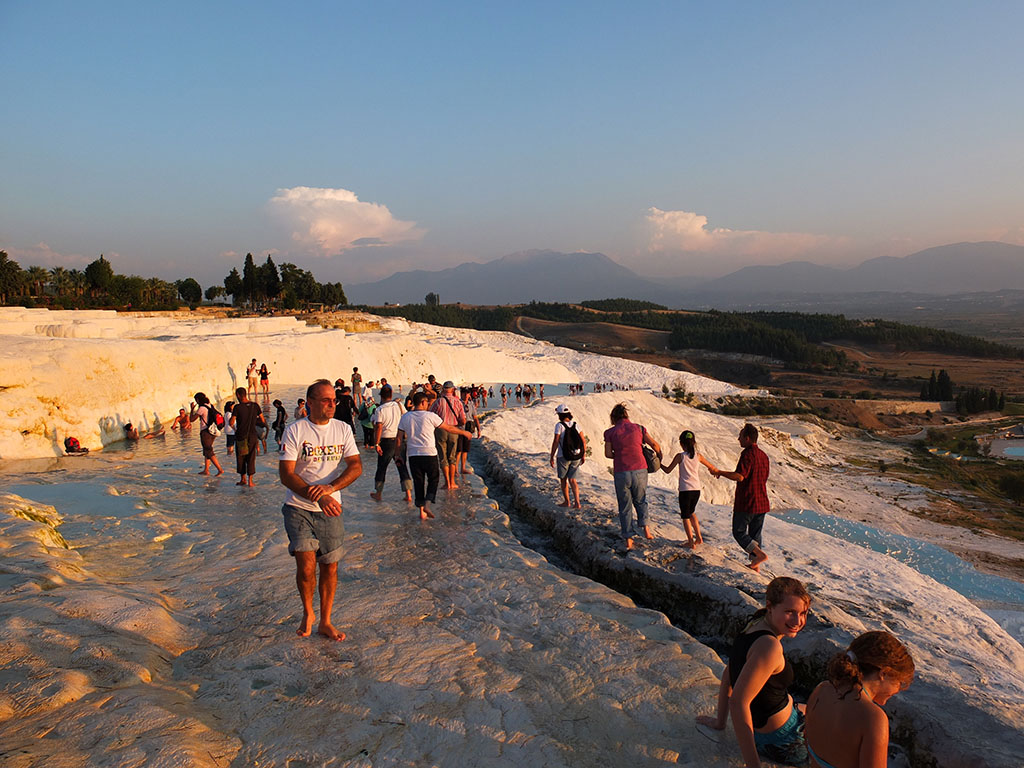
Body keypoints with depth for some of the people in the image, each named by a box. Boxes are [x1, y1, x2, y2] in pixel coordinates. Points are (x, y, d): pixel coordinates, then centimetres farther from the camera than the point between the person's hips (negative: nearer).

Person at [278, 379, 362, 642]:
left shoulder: (342, 429, 2)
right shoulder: (295, 430, -8)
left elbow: (356, 466, -4)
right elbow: (286, 473, -13)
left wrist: (330, 487, -21)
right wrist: (316, 496, -24)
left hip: (330, 510, 3)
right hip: (299, 508, -3)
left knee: (330, 567, 8)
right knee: (306, 565, -11)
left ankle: (325, 622, 26)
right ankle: (307, 613, 17)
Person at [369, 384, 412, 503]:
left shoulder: (379, 410, -9)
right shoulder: (399, 405, 1)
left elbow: (379, 427, -15)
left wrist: (376, 444, -12)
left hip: (386, 440, -3)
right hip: (399, 439, 3)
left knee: (382, 466, 11)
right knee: (402, 466, 7)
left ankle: (378, 493, 23)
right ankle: (408, 494, 2)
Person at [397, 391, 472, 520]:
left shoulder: (405, 417, 4)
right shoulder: (430, 416, -6)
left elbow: (399, 438, 5)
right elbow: (448, 428, 2)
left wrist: (398, 454, 16)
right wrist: (464, 432, 15)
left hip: (413, 455, 3)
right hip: (429, 453, -3)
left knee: (418, 482, 11)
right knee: (433, 479, 12)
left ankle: (421, 510, 12)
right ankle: (427, 504, -5)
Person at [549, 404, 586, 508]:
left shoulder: (559, 425, -13)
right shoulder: (575, 425, 2)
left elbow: (555, 442, -15)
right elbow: (583, 441, 3)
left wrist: (552, 457, -7)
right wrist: (583, 455, 12)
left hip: (563, 457, -4)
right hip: (576, 457, 4)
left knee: (563, 479, 15)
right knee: (572, 480, 12)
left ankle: (566, 501, 25)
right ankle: (577, 502, -1)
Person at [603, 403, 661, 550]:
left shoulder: (610, 432, 0)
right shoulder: (638, 428, 3)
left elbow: (608, 454, -2)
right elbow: (655, 445, 0)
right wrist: (660, 458, 17)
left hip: (621, 473, -1)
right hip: (640, 471, 1)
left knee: (625, 507, 11)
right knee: (640, 500, 25)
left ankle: (628, 539, 12)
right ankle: (645, 527, 11)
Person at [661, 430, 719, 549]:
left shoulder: (680, 456, -7)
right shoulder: (698, 456, 3)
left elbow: (667, 470, -1)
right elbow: (711, 467, 17)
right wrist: (716, 472, 39)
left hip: (685, 490, -5)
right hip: (697, 489, 5)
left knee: (685, 516, 7)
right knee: (691, 512, 25)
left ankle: (691, 541, 4)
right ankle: (699, 537, 22)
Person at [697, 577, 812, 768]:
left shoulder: (754, 626, -3)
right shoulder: (769, 646, -31)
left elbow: (728, 676, 8)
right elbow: (738, 702, -34)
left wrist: (720, 721, 18)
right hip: (781, 741, -8)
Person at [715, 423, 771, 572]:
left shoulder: (747, 454, -17)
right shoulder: (763, 455, 11)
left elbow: (739, 476, -26)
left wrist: (721, 473, -13)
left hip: (746, 503, -8)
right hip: (761, 503, 8)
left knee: (739, 532, 3)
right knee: (755, 534, 15)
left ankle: (760, 554, -11)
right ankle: (755, 563, 19)